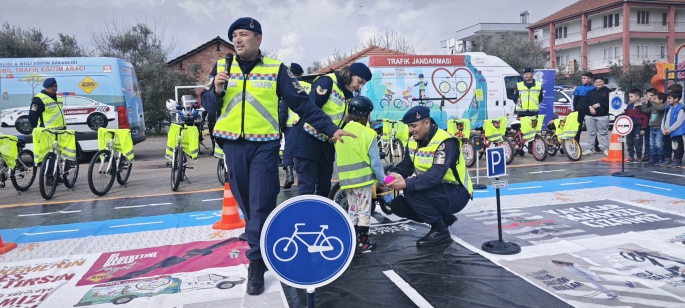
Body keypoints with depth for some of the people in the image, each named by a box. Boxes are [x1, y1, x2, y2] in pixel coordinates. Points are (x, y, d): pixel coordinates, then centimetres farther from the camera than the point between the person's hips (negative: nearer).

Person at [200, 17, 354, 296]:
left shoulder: (276, 69, 1)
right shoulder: (221, 66, 8)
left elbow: (301, 103, -1)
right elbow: (208, 105, 9)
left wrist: (330, 128, -6)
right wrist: (216, 91, -13)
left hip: (264, 145, -2)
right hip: (233, 145, 3)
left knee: (261, 205, -4)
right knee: (247, 204, 10)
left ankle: (256, 264, 6)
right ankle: (263, 248, 31)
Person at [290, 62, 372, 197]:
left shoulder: (349, 96, 11)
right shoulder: (327, 82, -13)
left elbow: (344, 122, 14)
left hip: (327, 143, 8)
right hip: (308, 139, -8)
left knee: (325, 186, 13)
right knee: (307, 187, -8)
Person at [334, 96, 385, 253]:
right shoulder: (367, 134, -11)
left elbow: (338, 159, 9)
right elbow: (375, 160, -11)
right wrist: (382, 179, -1)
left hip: (348, 180, 5)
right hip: (364, 179, -5)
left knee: (352, 210, 17)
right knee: (364, 212, 4)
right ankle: (362, 243, 9)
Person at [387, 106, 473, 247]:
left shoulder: (446, 142, -24)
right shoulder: (413, 142, 2)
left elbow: (435, 175, -35)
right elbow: (405, 166, 1)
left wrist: (407, 184, -43)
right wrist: (394, 175, -22)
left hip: (456, 194, -8)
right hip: (435, 192, 8)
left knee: (411, 190, -27)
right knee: (398, 205, -5)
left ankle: (440, 230, -10)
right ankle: (444, 218, 11)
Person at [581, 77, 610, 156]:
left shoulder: (607, 91, 5)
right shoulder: (590, 92, 15)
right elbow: (583, 102, 8)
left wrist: (599, 104, -13)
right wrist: (589, 107, -9)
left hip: (603, 116, -3)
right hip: (590, 116, 4)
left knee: (603, 133, -1)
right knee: (591, 133, 7)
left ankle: (605, 149, 4)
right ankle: (589, 149, 11)